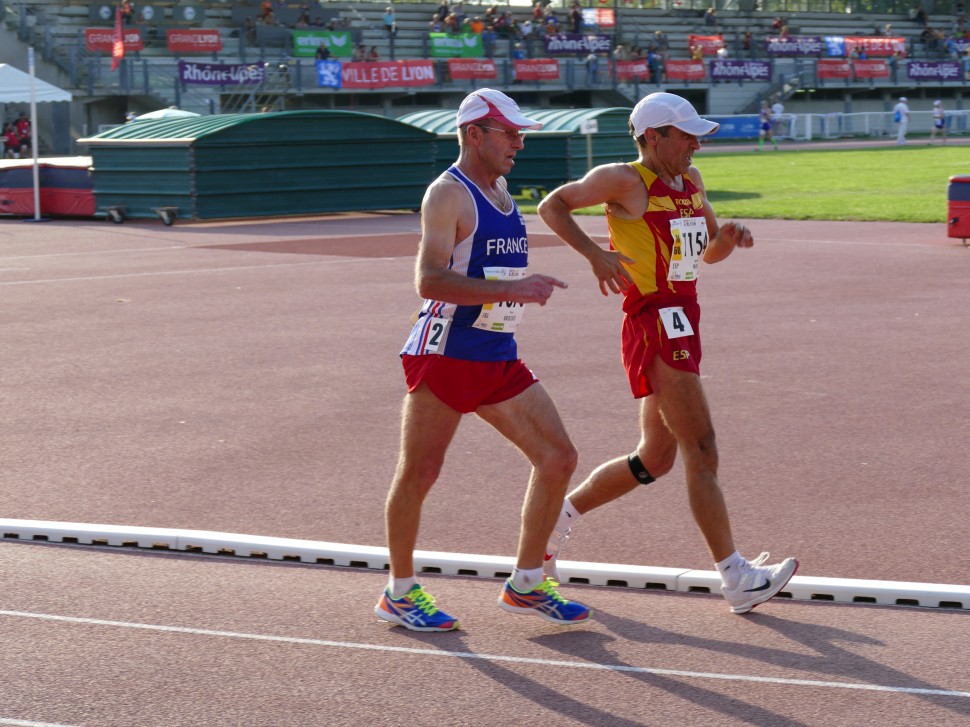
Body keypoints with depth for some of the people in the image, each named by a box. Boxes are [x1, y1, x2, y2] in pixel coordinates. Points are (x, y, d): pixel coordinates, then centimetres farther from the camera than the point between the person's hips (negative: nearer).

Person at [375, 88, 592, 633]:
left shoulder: (501, 190, 15)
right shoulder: (449, 194, -12)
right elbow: (429, 280, -25)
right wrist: (512, 288, -31)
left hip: (500, 361, 8)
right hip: (444, 358, -8)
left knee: (559, 458, 3)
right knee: (419, 473, 0)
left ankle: (526, 586, 13)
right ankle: (400, 592, 15)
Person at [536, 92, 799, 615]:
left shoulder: (690, 180, 16)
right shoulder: (625, 181, -7)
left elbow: (709, 253, 24)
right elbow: (552, 205, -4)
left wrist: (728, 237, 1)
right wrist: (595, 253, -16)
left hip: (682, 326, 9)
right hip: (655, 326, -9)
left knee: (655, 458, 15)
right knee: (702, 452, -9)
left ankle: (556, 519, 28)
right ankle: (737, 579, -6)